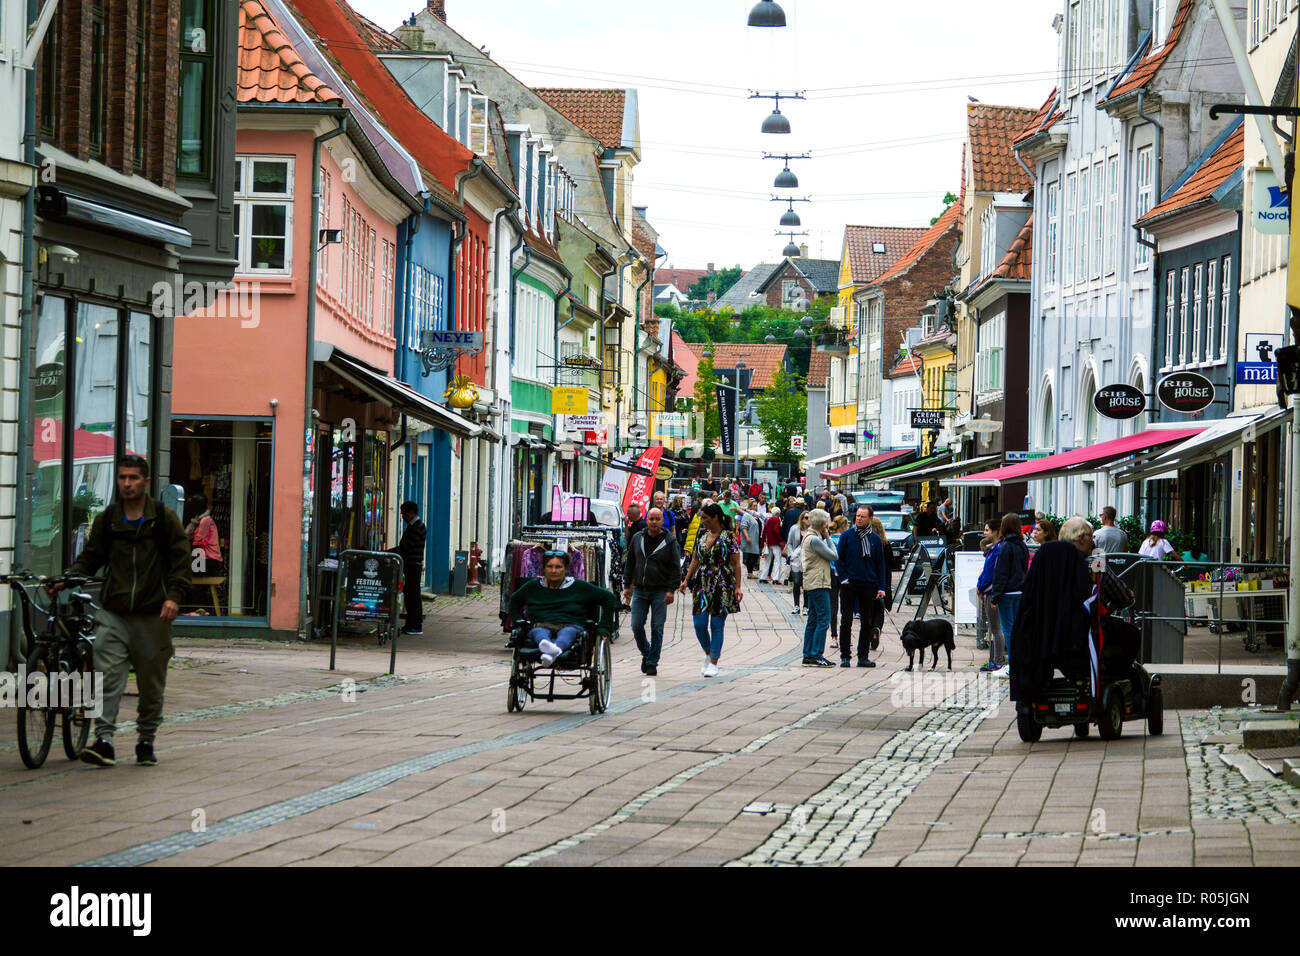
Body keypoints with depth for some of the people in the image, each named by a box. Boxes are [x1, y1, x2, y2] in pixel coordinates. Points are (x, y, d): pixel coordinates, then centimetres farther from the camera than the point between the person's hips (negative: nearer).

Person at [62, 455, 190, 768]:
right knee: (108, 676, -12)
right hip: (114, 613, 1)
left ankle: (146, 741, 19)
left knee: (152, 683, 7)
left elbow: (180, 560, 2)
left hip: (153, 614, -1)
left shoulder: (165, 518, 2)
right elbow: (90, 557, 14)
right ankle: (104, 740, -17)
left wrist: (174, 596, -11)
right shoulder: (106, 520, 8)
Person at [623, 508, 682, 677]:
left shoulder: (670, 541, -3)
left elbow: (676, 567, -3)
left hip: (660, 592, -3)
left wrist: (671, 590, -10)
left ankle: (652, 663, 7)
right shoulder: (638, 539, 7)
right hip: (640, 591, 3)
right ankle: (646, 654, 23)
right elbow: (630, 563, 15)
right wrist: (628, 585, 11)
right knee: (636, 626, -1)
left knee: (657, 629, -2)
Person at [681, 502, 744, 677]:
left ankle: (713, 663, 6)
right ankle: (709, 653, 23)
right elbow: (695, 560, 18)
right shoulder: (702, 536, 11)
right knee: (699, 624, -2)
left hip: (722, 585, -5)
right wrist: (687, 580, 10)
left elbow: (736, 564, -5)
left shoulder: (728, 537, -5)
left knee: (716, 624, -1)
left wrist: (737, 587, -10)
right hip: (702, 584, 5)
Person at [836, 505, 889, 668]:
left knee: (867, 622, 4)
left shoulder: (875, 539, 7)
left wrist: (881, 587, 3)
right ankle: (845, 656, 3)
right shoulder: (847, 536, 1)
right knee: (846, 621, -1)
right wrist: (843, 578, -8)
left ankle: (863, 656, 11)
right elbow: (839, 559, 3)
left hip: (868, 585, 2)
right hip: (849, 585, -2)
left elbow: (880, 564, 9)